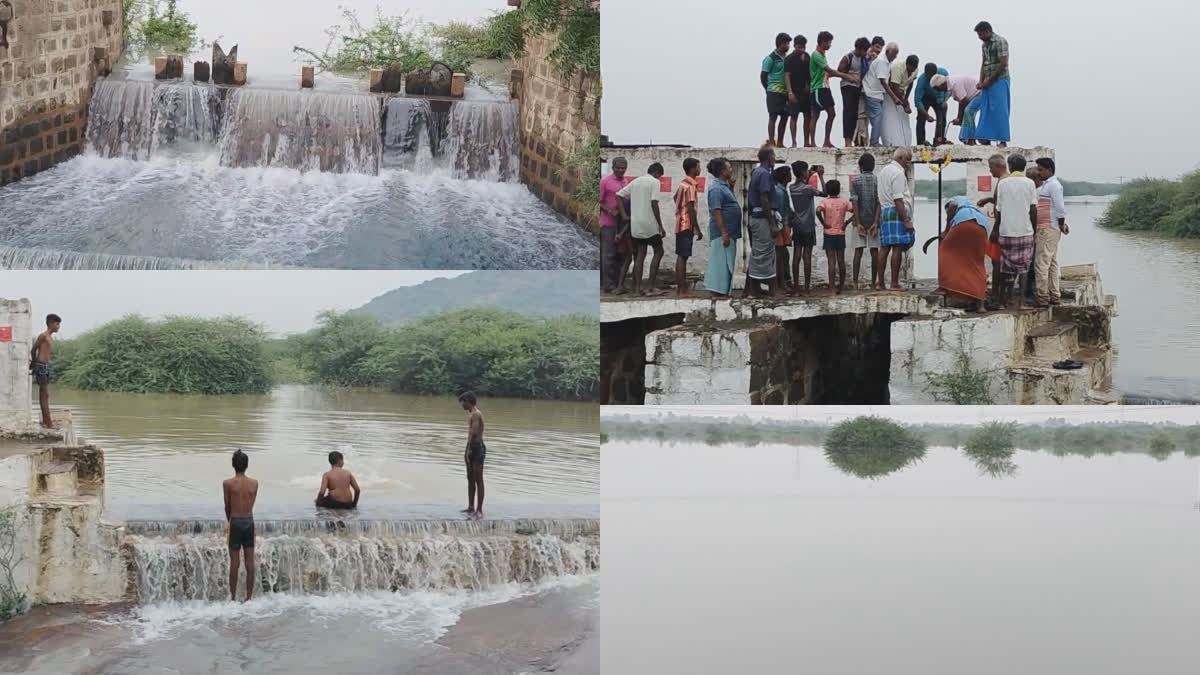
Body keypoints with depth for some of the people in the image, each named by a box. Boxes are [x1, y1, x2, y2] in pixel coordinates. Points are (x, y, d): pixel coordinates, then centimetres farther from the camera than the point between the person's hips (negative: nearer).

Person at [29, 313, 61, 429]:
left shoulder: (50, 338, 16)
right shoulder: (43, 336, -10)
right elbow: (33, 350, -7)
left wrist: (33, 363, 16)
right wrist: (34, 364, 4)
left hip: (46, 367, 9)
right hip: (41, 366, -9)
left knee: (44, 395, 10)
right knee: (45, 394, -9)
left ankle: (45, 421, 14)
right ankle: (48, 423, -11)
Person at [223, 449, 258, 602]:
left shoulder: (228, 483, -9)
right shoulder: (254, 483, -1)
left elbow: (227, 506, 0)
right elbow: (252, 504, 6)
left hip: (235, 522, -3)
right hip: (249, 521, 3)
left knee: (234, 561, 3)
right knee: (250, 561, 6)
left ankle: (233, 596, 5)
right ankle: (249, 596, 9)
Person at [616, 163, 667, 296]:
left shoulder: (636, 181, 14)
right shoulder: (654, 182, -7)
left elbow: (619, 195, 12)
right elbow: (654, 204, -15)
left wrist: (624, 215, 10)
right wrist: (660, 226, -13)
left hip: (635, 224, 6)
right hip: (649, 224, -6)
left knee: (640, 254, 10)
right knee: (658, 251, 5)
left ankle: (637, 288, 6)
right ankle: (650, 287, -3)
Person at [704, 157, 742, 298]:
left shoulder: (723, 186, 15)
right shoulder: (716, 188, -16)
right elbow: (716, 211, -21)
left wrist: (731, 187, 12)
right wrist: (724, 233, -24)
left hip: (729, 232, 10)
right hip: (723, 232, -10)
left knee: (726, 263, 12)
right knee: (721, 262, -8)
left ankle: (723, 291, 17)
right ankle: (718, 292, -6)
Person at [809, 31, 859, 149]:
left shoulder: (822, 55, 17)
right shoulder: (816, 55, -13)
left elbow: (828, 73, 18)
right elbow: (829, 71, -18)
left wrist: (848, 75, 10)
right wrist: (847, 76, -15)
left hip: (825, 87, 9)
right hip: (818, 88, -9)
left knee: (831, 114, 5)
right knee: (815, 115, -6)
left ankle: (827, 141, 8)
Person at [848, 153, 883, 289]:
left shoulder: (855, 181, -3)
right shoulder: (877, 181, 0)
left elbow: (854, 203, -9)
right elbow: (879, 203, -7)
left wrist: (858, 223, -9)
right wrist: (875, 223, -8)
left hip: (860, 222, -1)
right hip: (873, 221, 1)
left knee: (858, 252, 0)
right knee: (874, 252, 6)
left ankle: (855, 283, -6)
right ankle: (874, 282, 8)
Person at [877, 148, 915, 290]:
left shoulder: (884, 170, 19)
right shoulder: (898, 173, -11)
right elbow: (898, 200, -18)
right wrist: (906, 220, -19)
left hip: (885, 211, 10)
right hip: (897, 212, -10)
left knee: (884, 247, 9)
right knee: (897, 247, -9)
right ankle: (894, 283, -11)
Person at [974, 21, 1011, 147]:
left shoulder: (1000, 42, -10)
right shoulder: (985, 44, 15)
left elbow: (1003, 63, -16)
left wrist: (989, 80, -12)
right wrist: (981, 82, 3)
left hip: (999, 81, -8)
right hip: (988, 83, 8)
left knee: (999, 111, -10)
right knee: (985, 111, 6)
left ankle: (1003, 141, -9)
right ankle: (986, 139, 9)